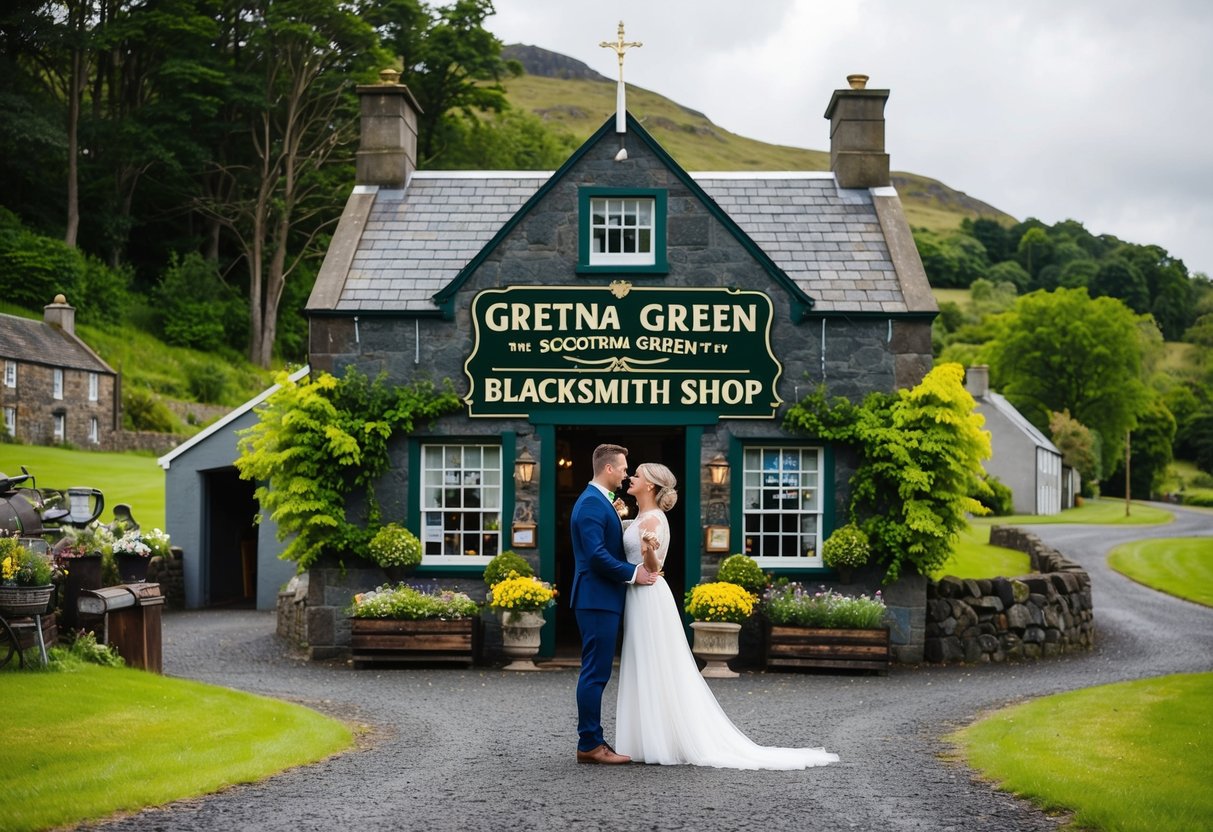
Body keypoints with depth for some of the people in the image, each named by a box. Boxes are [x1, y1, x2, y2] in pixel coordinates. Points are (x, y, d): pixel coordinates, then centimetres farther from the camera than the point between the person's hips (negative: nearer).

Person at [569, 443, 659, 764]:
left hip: (603, 599, 11)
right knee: (595, 673, -8)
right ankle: (590, 745, -4)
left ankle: (591, 741, 16)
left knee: (597, 672, 12)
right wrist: (633, 573, -15)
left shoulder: (600, 501, 18)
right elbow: (596, 554, -22)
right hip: (597, 599, -11)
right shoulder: (591, 503, -15)